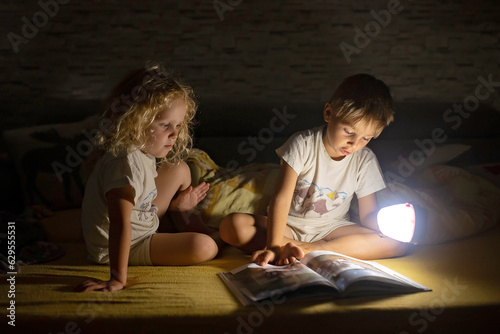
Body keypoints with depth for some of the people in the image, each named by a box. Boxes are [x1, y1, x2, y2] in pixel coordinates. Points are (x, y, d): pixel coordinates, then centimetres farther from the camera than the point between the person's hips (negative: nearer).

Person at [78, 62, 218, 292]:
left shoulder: (144, 152, -1)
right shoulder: (126, 163, -33)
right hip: (123, 247, -9)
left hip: (141, 226, 10)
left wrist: (175, 205, 14)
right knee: (204, 247, -24)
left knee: (179, 170, 14)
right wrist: (118, 279, -42)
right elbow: (120, 222, -40)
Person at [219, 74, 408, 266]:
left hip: (332, 229, 3)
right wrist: (273, 247, -36)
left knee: (396, 243, -25)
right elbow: (281, 198, -23)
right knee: (231, 225, -27)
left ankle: (308, 249, -30)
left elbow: (368, 216, -2)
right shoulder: (303, 144, -15)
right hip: (290, 225, -3)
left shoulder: (365, 161, -5)